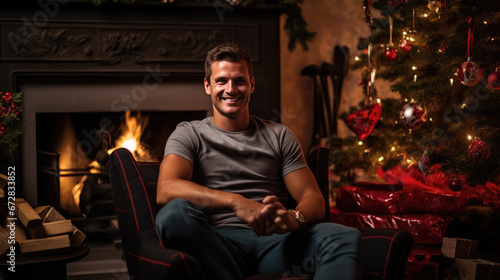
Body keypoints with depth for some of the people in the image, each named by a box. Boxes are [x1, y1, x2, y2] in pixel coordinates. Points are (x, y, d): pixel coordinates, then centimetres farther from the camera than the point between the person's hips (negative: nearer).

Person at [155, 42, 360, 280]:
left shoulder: (279, 136, 20)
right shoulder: (189, 134, 12)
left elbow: (314, 199, 12)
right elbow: (166, 190, -9)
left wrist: (293, 218, -15)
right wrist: (237, 202, -23)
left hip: (274, 240, 2)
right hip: (219, 241, -2)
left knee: (346, 238, -27)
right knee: (175, 213, -35)